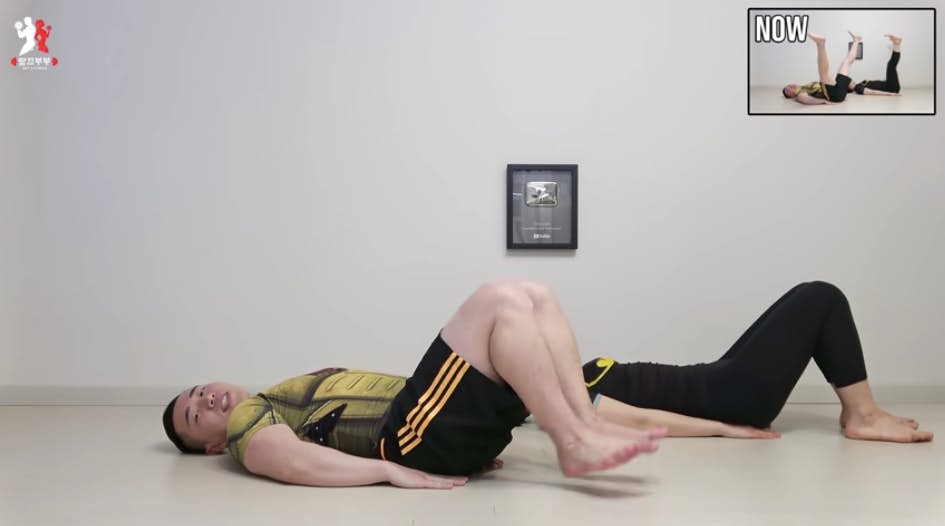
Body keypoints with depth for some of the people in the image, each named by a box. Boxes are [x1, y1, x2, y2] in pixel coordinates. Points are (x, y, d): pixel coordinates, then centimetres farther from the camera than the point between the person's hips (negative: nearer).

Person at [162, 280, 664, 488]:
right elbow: (297, 463, -17)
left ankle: (586, 424, -13)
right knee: (499, 300, -21)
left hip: (454, 421, 9)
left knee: (533, 295, -1)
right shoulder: (246, 422, 5)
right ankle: (575, 444, -24)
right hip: (416, 432, -9)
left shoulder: (282, 396, 32)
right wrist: (394, 471, -26)